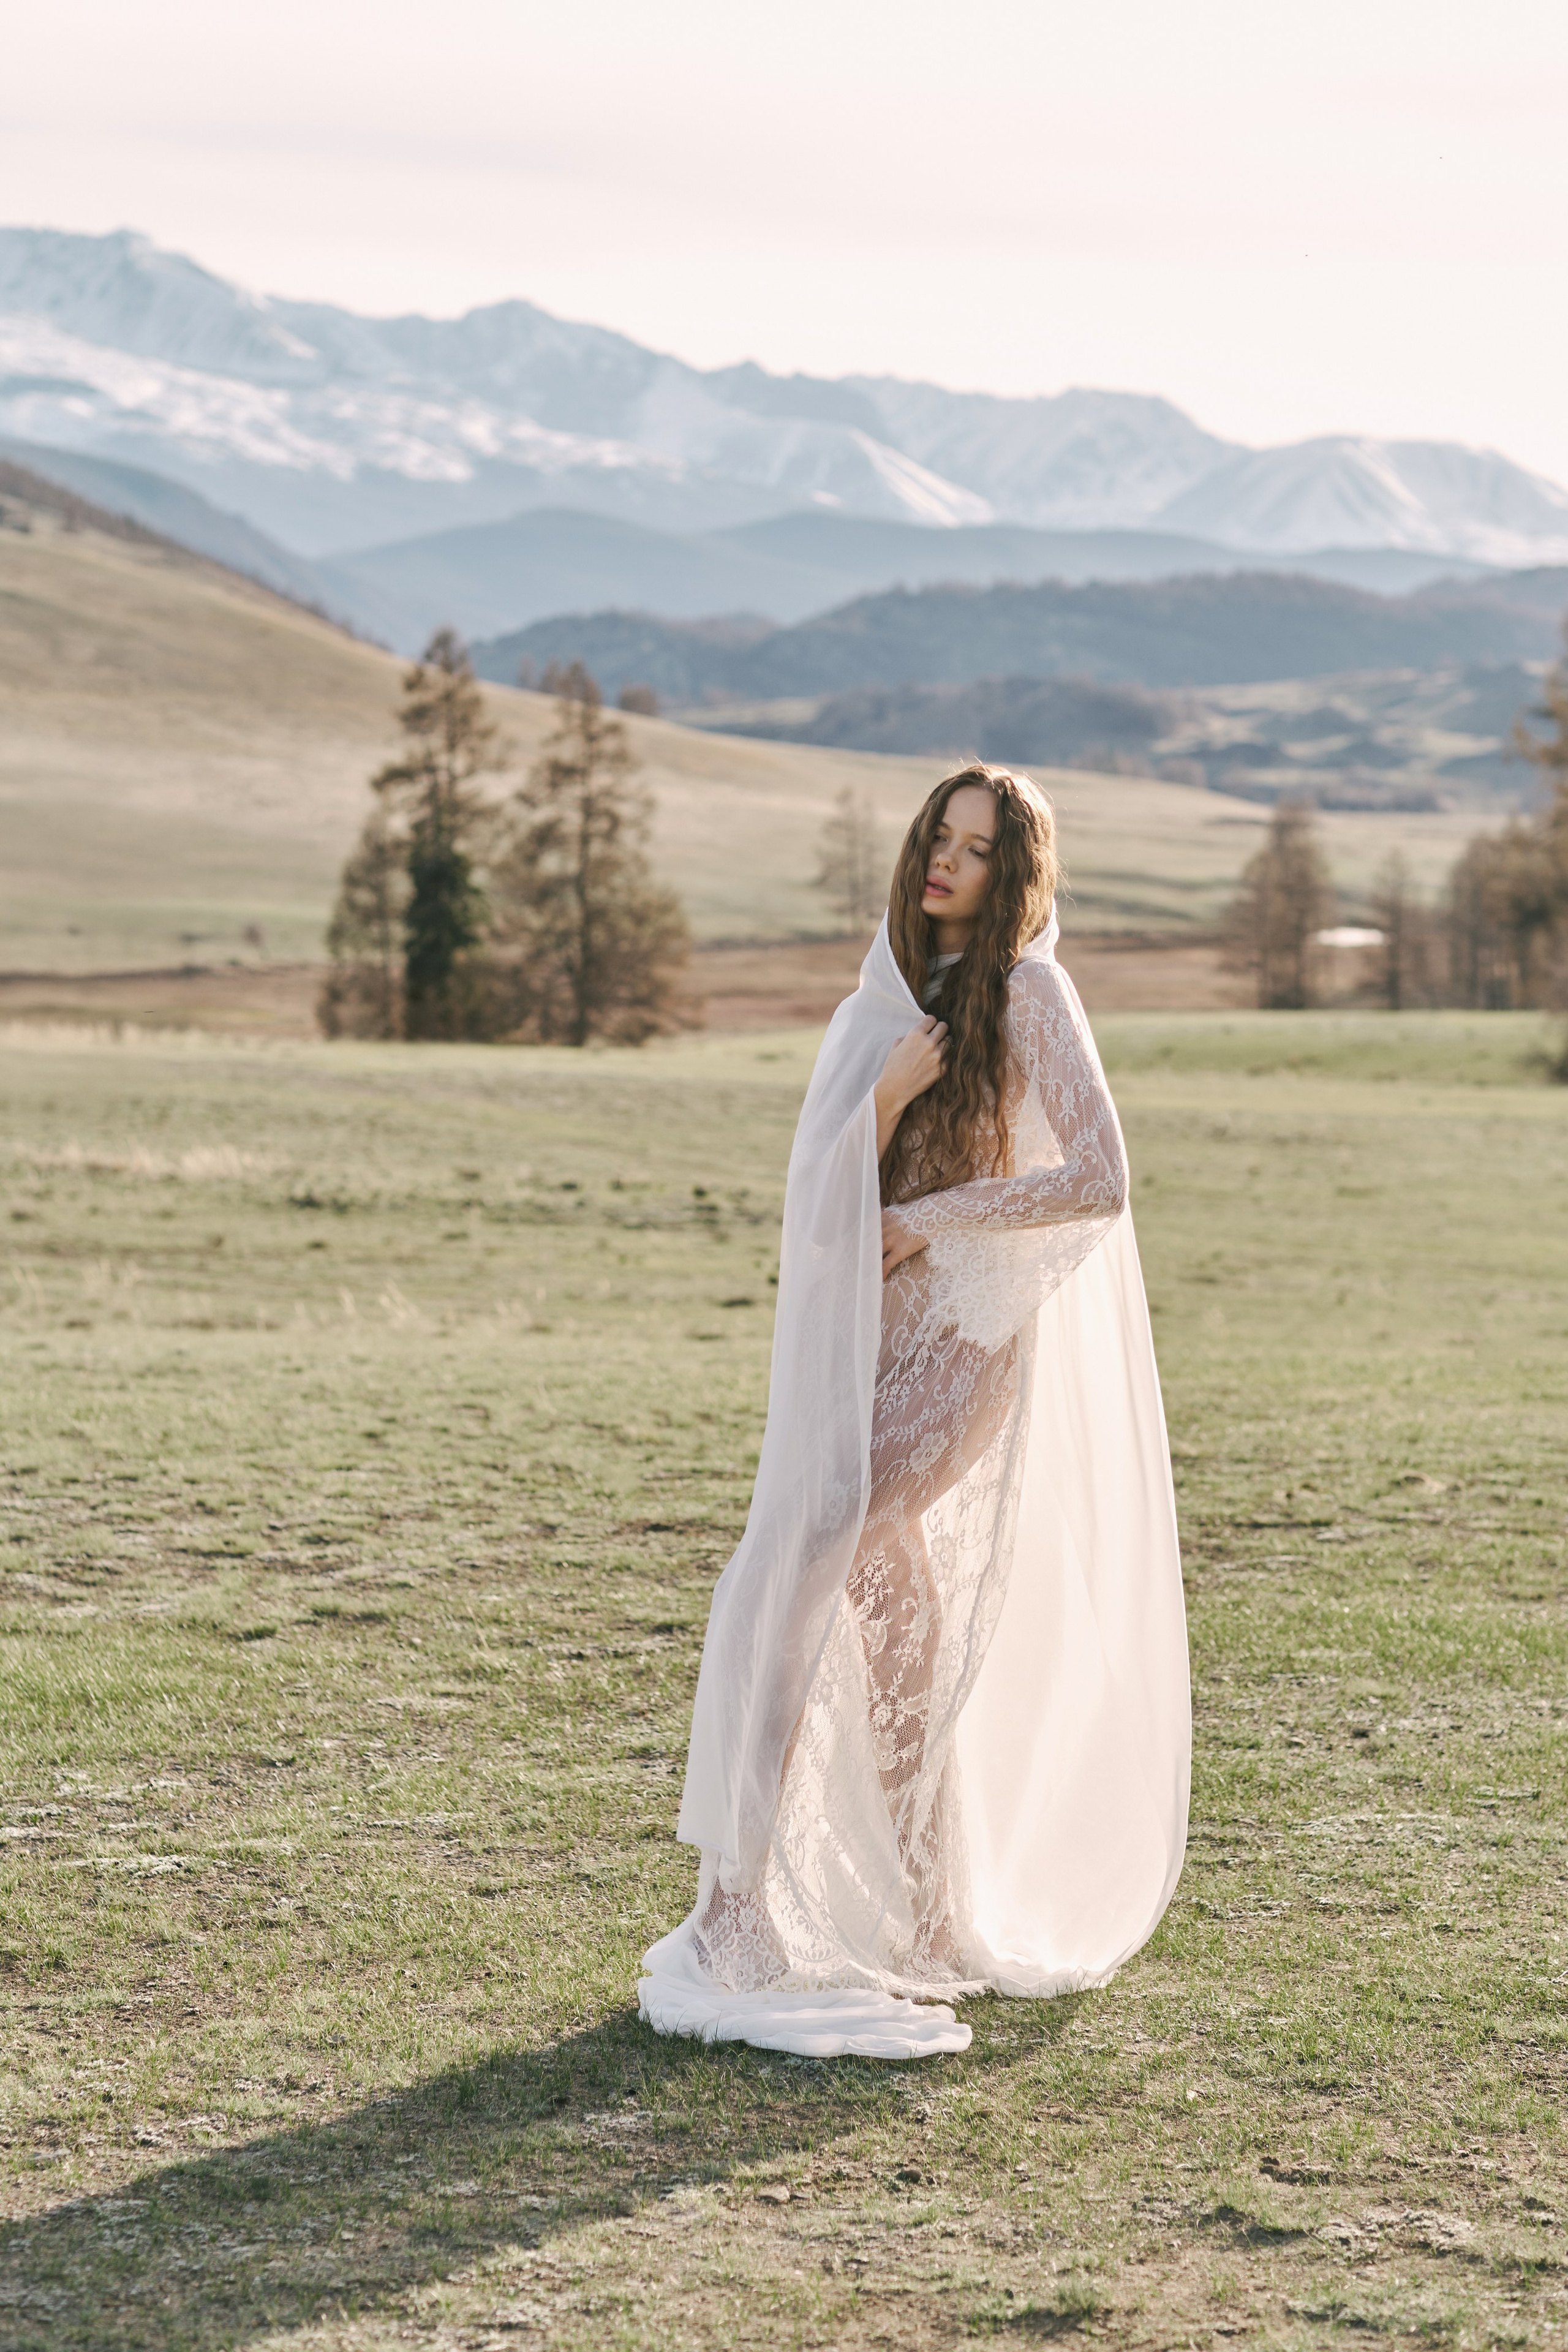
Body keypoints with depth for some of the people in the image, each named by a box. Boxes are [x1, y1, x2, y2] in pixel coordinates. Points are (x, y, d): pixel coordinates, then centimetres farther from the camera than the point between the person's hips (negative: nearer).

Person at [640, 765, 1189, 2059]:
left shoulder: (1028, 995, -6)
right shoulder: (886, 1002, 14)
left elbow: (1097, 1181, -15)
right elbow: (826, 1185, 7)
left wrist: (928, 1221, -9)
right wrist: (887, 1100, -13)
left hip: (961, 1343, -7)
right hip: (867, 1346, 7)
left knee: (792, 1585, -17)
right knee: (891, 1628, 8)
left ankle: (739, 1906, -15)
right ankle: (941, 1928, 18)